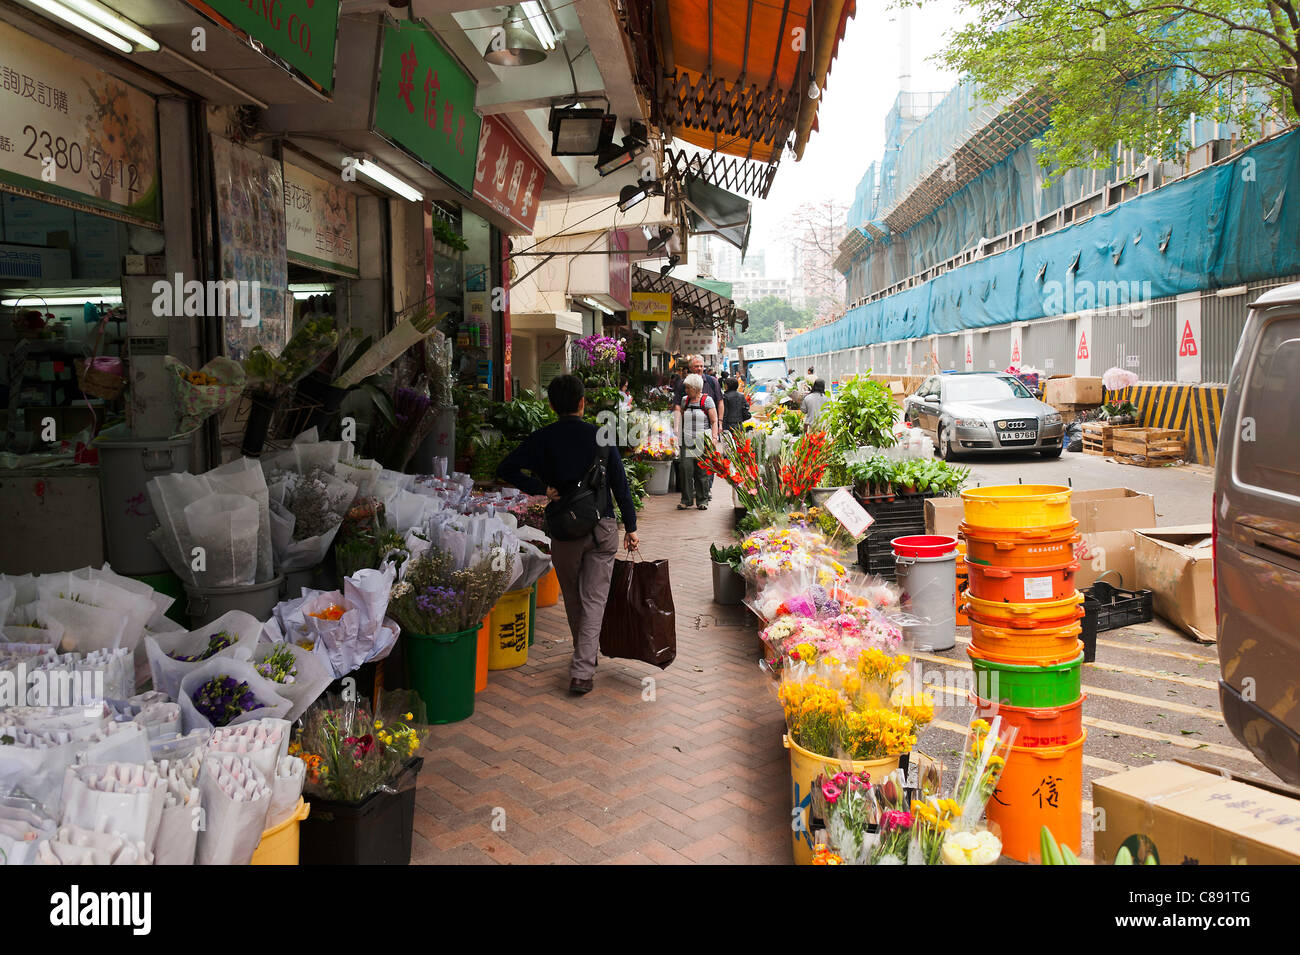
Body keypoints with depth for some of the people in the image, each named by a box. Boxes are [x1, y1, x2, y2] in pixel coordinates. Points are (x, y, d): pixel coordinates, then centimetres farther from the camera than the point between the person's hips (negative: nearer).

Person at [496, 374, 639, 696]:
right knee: (594, 600, 2)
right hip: (602, 527, -1)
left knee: (573, 598, 20)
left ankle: (584, 657, 37)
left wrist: (542, 488, -6)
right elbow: (620, 484, -2)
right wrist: (630, 527, 3)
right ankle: (583, 671, -6)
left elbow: (506, 470, -10)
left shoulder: (541, 439, -3)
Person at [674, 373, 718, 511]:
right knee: (686, 470, -5)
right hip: (687, 442, 3)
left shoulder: (707, 400, 1)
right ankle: (686, 500, 2)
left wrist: (714, 438, -8)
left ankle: (702, 500, 10)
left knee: (702, 471, 0)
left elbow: (714, 421, 2)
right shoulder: (684, 400, 12)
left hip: (703, 442, -3)